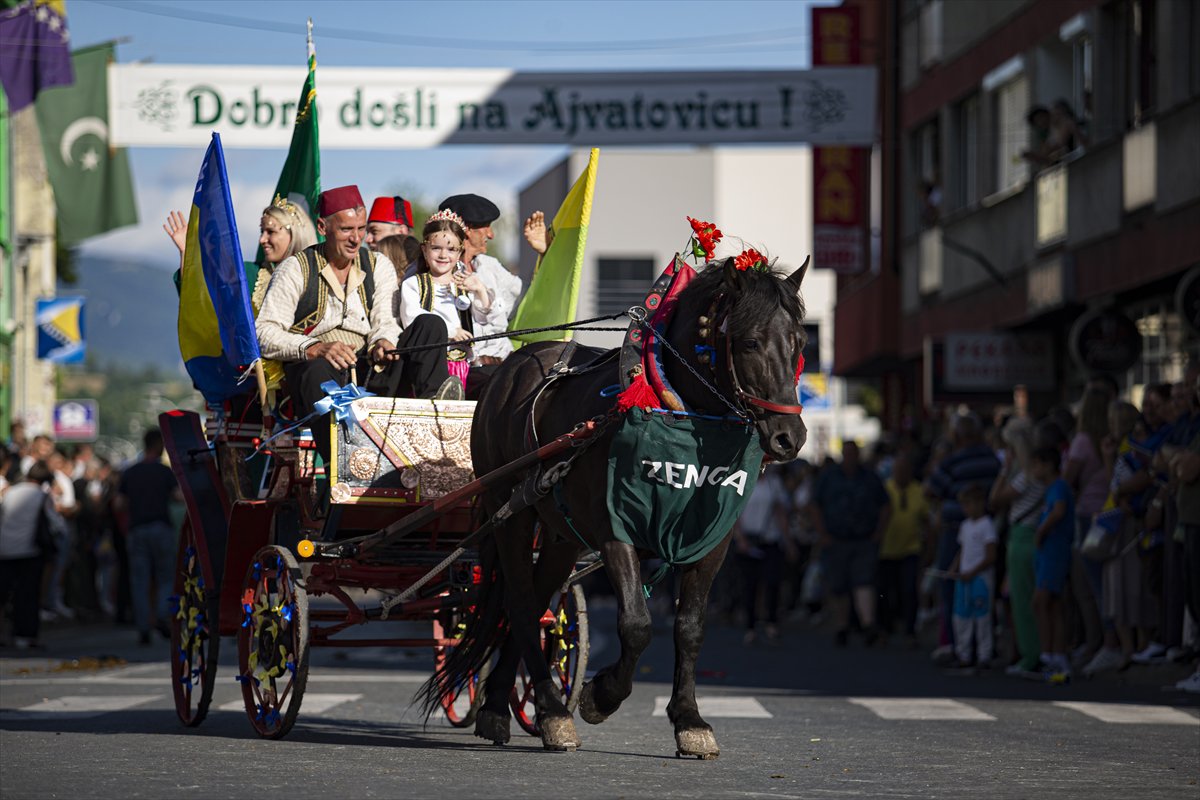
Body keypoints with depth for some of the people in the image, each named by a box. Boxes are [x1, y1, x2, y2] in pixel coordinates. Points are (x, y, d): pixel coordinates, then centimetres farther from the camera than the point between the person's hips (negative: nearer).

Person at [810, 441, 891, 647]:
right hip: (836, 543, 1)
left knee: (864, 584, -15)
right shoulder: (828, 477, 6)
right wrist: (823, 535, -1)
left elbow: (886, 507, 13)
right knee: (838, 588, 4)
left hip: (865, 543, -1)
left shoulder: (871, 479, 7)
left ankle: (868, 625, -26)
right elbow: (815, 508, 8)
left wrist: (878, 533, 2)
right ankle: (842, 628, 16)